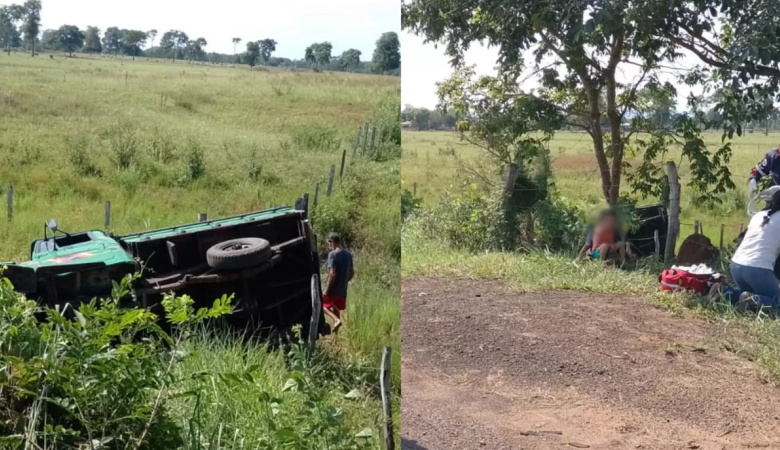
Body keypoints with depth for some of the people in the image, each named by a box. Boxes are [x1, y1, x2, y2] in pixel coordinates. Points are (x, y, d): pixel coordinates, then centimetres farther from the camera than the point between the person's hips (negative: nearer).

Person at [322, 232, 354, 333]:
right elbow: (352, 273, 13)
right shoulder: (348, 254, 8)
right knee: (336, 310, 16)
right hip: (342, 290, 7)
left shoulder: (333, 254, -16)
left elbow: (332, 274, -22)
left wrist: (326, 290, -17)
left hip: (333, 289, -7)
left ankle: (336, 320, -14)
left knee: (322, 305, 8)